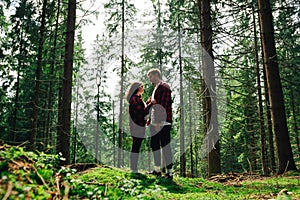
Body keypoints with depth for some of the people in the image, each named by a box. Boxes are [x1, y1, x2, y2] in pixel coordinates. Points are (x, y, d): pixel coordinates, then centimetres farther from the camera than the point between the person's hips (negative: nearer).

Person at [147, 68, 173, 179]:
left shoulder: (164, 87, -11)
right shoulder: (155, 88, 18)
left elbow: (163, 106, -18)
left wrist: (159, 122, -22)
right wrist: (150, 119, 16)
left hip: (163, 123, -10)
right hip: (155, 122, 10)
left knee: (165, 146, -5)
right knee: (154, 145, 14)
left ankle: (169, 172, 3)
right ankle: (157, 170, 25)